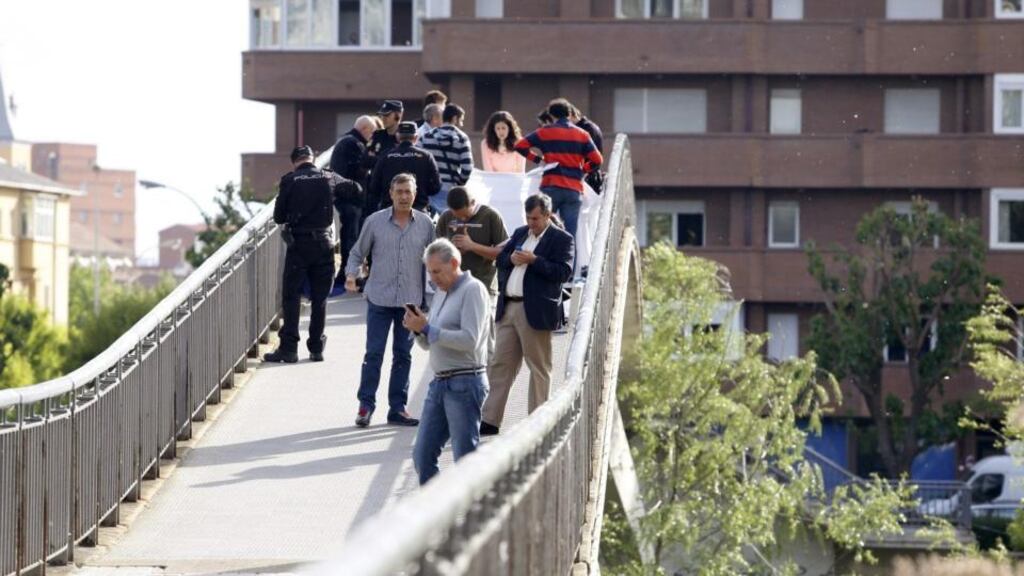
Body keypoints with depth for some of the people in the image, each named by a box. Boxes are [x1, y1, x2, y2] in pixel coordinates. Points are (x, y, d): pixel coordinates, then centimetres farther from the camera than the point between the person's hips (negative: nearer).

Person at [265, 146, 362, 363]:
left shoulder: (289, 181, -6)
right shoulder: (329, 178, 1)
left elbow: (278, 216, -2)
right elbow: (355, 190, 15)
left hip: (298, 244, -2)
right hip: (324, 243, 2)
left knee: (291, 296, 3)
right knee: (320, 298, 10)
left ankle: (288, 348, -3)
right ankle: (317, 348, 11)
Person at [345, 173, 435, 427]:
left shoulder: (425, 224, 3)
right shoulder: (375, 221, -2)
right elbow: (358, 253, 7)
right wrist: (351, 274, -10)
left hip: (411, 300, 2)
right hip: (379, 299, -2)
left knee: (403, 356, 8)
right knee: (373, 354, -3)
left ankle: (397, 408, 15)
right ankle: (366, 406, 5)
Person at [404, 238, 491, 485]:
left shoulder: (472, 290, -8)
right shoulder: (441, 293, 18)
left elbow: (470, 340, -18)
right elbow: (429, 344, 23)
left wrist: (427, 328, -15)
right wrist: (418, 330, 2)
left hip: (465, 383, -9)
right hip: (440, 382, 9)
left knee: (466, 458, -6)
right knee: (422, 455, 6)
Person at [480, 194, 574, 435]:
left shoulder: (561, 239, -3)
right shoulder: (520, 233, 17)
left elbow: (563, 272, -13)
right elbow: (500, 258, 19)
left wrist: (534, 260, -18)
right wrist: (511, 259, -3)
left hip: (535, 312, -6)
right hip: (508, 308, 6)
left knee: (539, 368, 2)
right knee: (500, 364, 5)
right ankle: (489, 420, 6)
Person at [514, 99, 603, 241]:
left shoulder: (544, 132, 5)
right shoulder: (582, 135, 7)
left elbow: (520, 145, 1)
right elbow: (597, 160, 0)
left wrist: (536, 158, 10)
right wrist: (582, 170, 14)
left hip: (550, 187, -1)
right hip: (574, 189, 1)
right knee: (570, 233, -1)